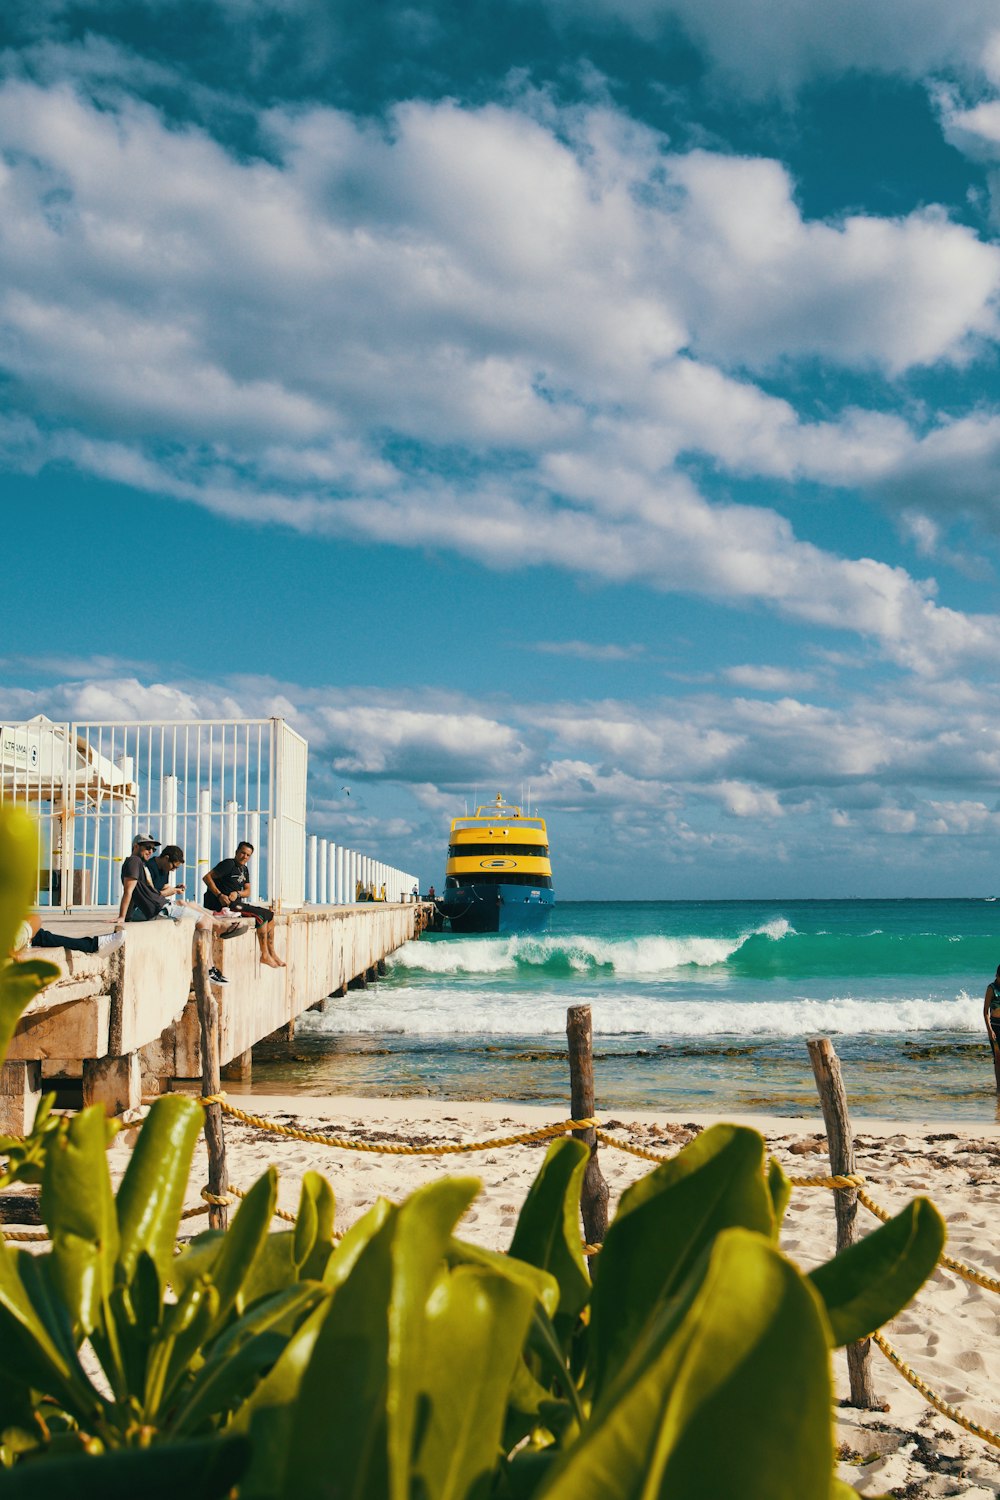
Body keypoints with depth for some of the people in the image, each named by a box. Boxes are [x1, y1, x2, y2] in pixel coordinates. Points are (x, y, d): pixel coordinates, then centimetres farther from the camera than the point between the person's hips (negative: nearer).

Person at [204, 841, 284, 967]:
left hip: (236, 902, 10)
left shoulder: (244, 870, 18)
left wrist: (237, 893, -9)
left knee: (270, 915, 6)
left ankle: (272, 953, 7)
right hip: (224, 904, -10)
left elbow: (247, 891, 15)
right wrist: (220, 895, -24)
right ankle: (264, 955, -15)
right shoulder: (229, 864, -10)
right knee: (261, 915, -20)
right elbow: (207, 877, -16)